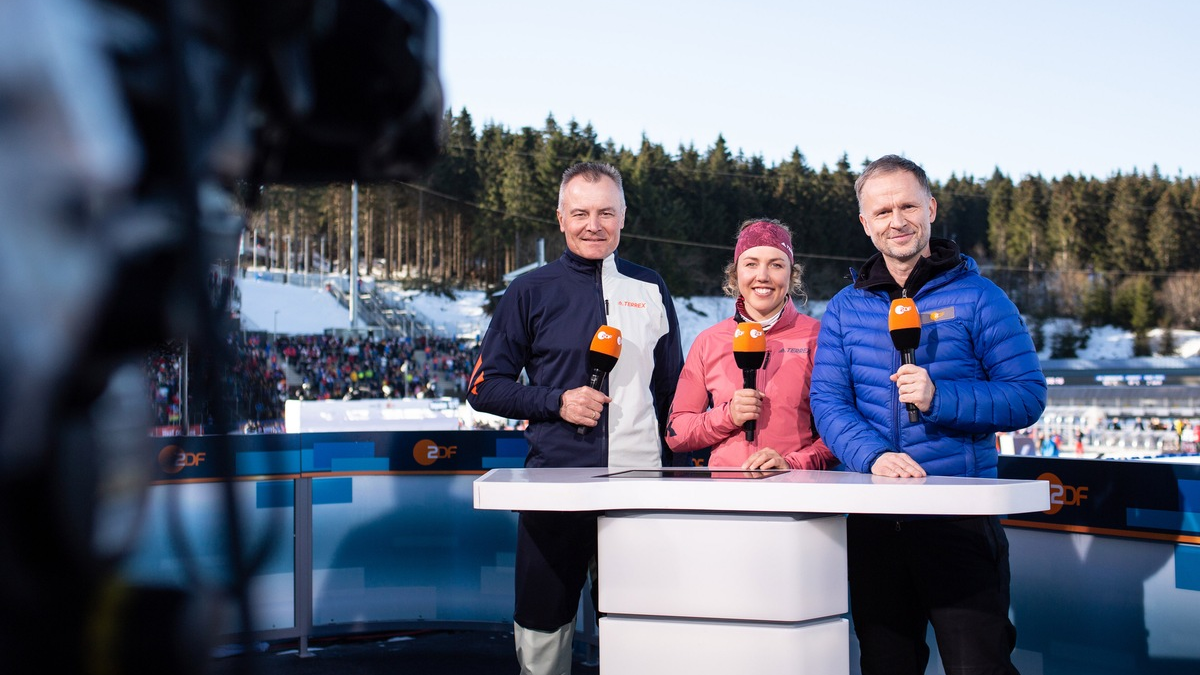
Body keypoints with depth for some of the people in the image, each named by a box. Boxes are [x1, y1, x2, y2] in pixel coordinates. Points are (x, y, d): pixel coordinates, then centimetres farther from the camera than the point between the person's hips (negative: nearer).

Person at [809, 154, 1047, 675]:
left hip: (962, 516, -3)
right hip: (873, 516, 3)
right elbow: (827, 401, 0)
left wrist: (939, 397, -19)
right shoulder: (846, 308, 9)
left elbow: (1028, 396, -4)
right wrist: (874, 455, -18)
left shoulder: (977, 297, 1)